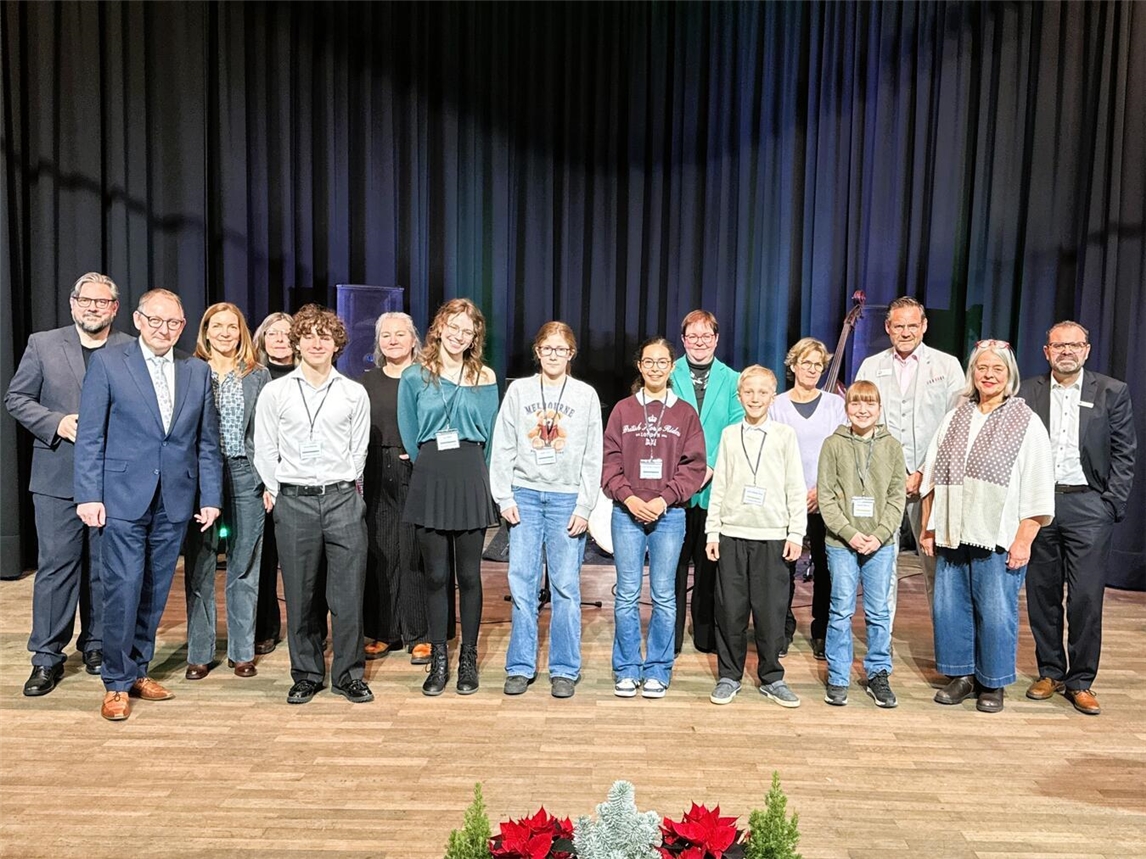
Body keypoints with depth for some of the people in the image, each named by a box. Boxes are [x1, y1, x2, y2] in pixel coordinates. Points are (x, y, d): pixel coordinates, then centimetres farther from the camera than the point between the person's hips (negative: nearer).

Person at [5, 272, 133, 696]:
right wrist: (56, 423, -10)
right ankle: (47, 658, 12)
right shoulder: (42, 344, 5)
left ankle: (96, 646, 25)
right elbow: (16, 398, 5)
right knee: (56, 565, 1)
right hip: (58, 476, 0)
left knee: (105, 566, 10)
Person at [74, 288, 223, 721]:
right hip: (124, 496, -3)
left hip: (175, 499, 3)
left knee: (155, 591, 11)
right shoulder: (107, 362, -1)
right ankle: (117, 683, 12)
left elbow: (207, 441, 9)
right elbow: (90, 435, -3)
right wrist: (89, 495, -8)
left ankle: (138, 670, 26)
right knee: (124, 589, -2)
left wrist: (210, 497, 4)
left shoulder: (197, 371, 8)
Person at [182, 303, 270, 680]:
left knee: (244, 568, 7)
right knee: (199, 568, 5)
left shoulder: (258, 375, 7)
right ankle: (199, 653, 17)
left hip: (245, 476, 1)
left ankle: (242, 651, 18)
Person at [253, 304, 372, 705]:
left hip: (342, 499, 0)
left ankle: (349, 676, 15)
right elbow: (265, 450, 9)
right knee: (299, 596, 6)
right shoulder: (275, 392, 5)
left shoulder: (354, 393, 5)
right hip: (293, 502, 0)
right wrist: (277, 493, 7)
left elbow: (359, 450, 10)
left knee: (348, 594, 1)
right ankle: (306, 675, 21)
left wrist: (343, 488, 9)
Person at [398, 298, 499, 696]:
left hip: (471, 480, 0)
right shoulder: (415, 376, 5)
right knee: (436, 575, 5)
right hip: (430, 480, 0)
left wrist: (467, 468, 11)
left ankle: (468, 659, 18)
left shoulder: (484, 377, 6)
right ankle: (438, 660, 17)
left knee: (468, 575, 5)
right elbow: (409, 436, 10)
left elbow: (489, 434, 10)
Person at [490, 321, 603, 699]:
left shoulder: (586, 395, 6)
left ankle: (564, 670, 12)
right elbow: (502, 448, 6)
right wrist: (505, 497, -2)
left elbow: (593, 457, 4)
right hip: (525, 495, 1)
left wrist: (584, 506, -3)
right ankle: (520, 667, 13)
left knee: (566, 586, 0)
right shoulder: (518, 391, 7)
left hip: (567, 498, -1)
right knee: (522, 584, 2)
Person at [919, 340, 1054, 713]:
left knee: (995, 613, 1)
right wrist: (928, 527, 10)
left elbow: (1037, 490, -4)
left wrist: (1023, 541, -9)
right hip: (951, 537, 4)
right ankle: (961, 675, 24)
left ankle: (992, 683, 19)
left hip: (999, 539, -4)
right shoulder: (954, 419, 12)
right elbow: (931, 477, 14)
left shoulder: (1027, 424, -1)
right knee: (949, 608, 8)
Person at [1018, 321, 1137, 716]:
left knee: (1086, 597, -1)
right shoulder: (1026, 392, 5)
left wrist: (1112, 504, -4)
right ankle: (1050, 672, 22)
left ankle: (1080, 682, 12)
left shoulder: (1112, 393, 4)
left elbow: (1124, 453, 4)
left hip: (1087, 505, -1)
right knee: (1042, 594, 8)